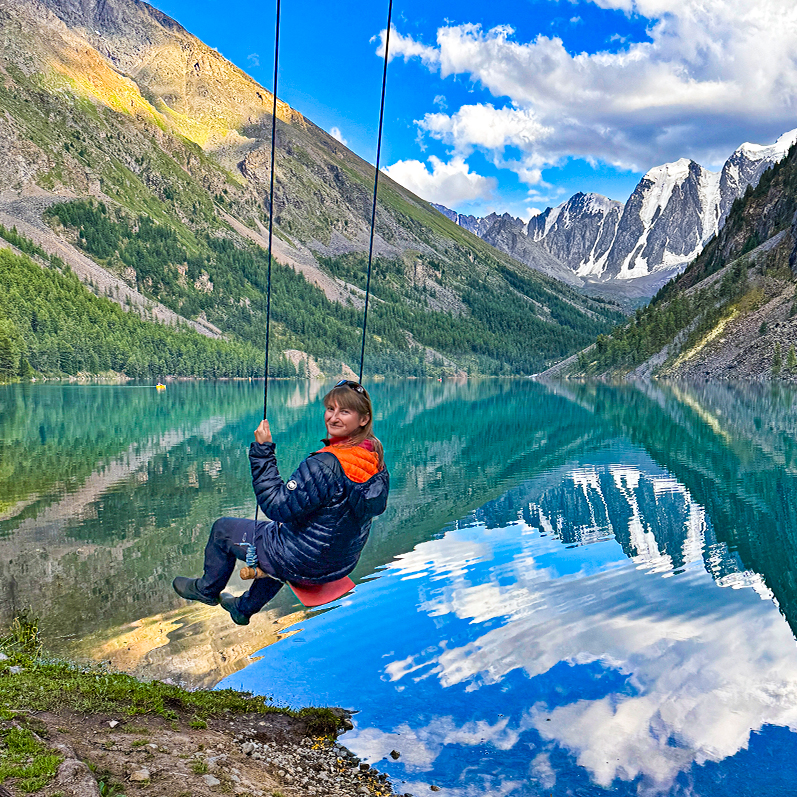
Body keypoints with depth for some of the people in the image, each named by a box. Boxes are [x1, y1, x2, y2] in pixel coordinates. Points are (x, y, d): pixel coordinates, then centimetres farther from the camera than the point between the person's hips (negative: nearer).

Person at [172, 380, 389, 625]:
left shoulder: (326, 465, -33)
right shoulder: (375, 458, -8)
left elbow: (278, 506, -27)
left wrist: (262, 451, -23)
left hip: (305, 564, -8)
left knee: (222, 529, 15)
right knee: (277, 529, 39)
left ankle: (206, 589, 44)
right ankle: (244, 607, 53)